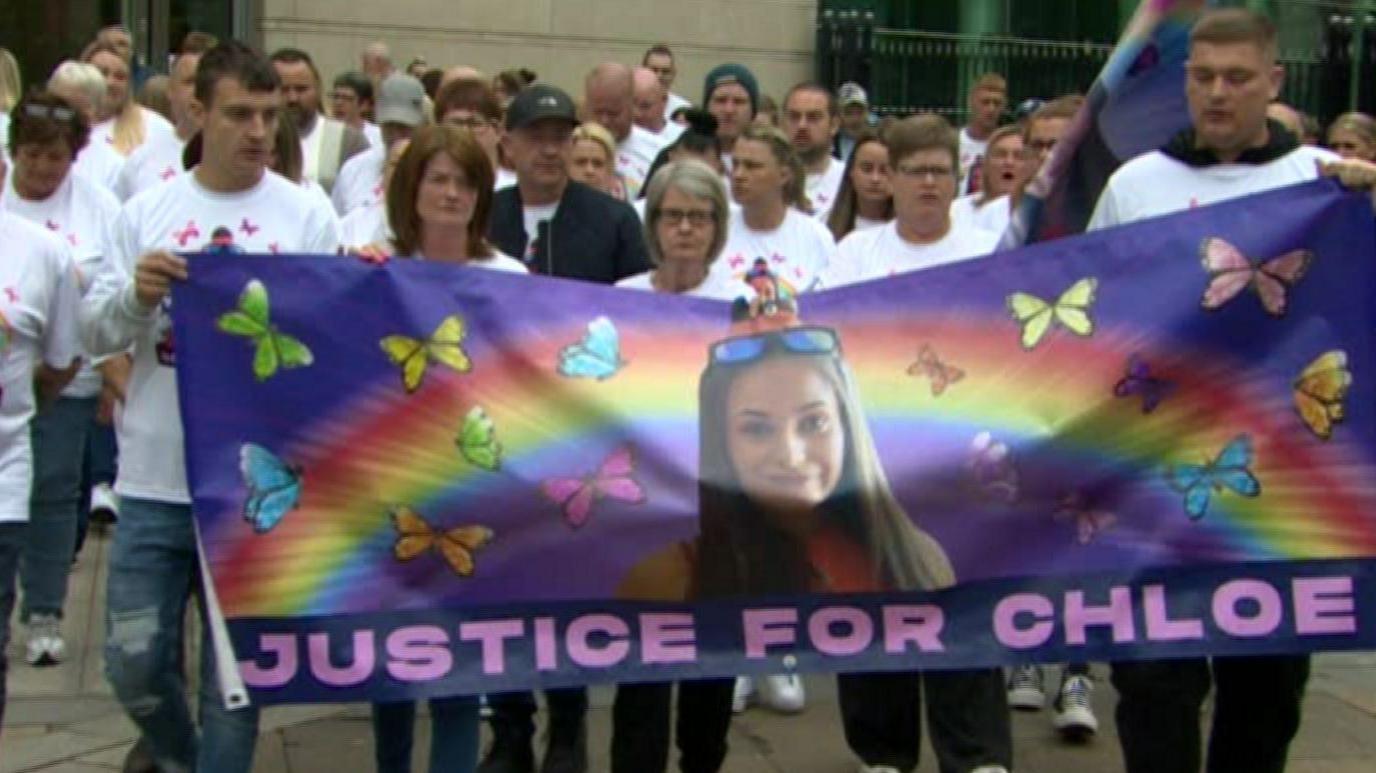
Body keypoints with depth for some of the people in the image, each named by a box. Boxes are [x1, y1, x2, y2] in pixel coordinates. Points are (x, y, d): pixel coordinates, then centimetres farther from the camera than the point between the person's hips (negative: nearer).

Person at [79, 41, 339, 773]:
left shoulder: (308, 216, 0)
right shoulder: (146, 211, 5)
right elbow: (95, 332, 4)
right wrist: (135, 295, -17)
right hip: (155, 480, 2)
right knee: (135, 663, 9)